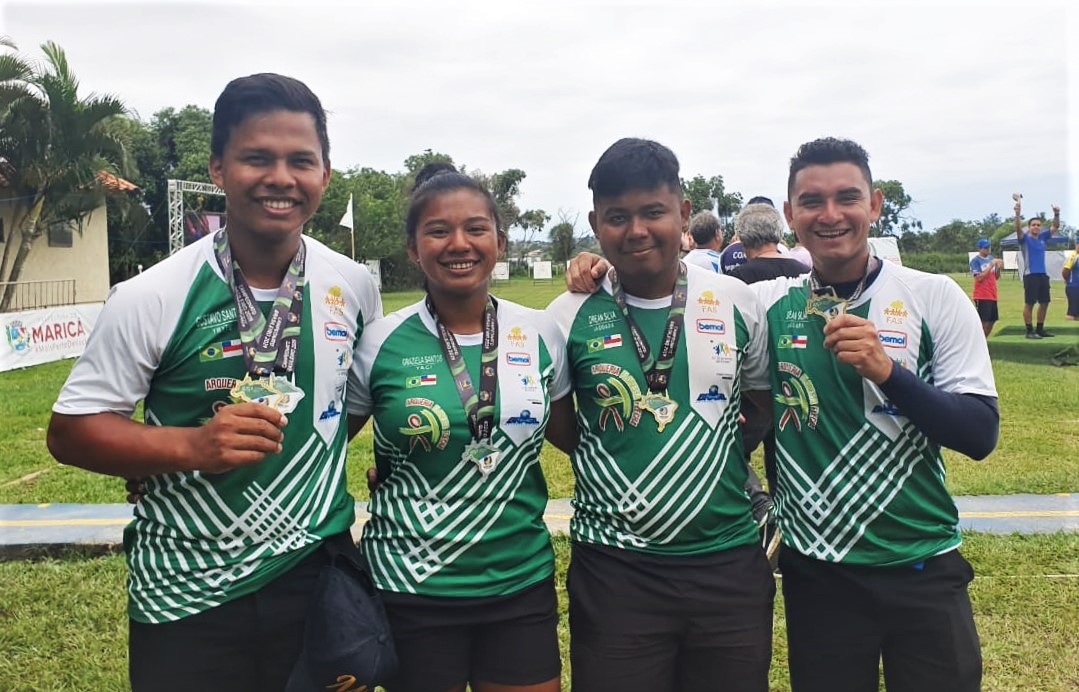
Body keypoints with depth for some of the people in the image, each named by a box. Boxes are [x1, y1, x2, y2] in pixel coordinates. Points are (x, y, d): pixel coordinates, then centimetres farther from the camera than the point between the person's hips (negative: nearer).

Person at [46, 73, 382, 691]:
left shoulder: (356, 286, -3)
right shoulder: (151, 298, -12)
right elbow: (71, 431, -8)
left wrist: (314, 450, 1)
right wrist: (193, 445, -23)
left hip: (320, 577, 3)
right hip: (187, 596, -3)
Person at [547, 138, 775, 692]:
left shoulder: (736, 302, 1)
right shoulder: (569, 316, -4)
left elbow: (769, 403, 13)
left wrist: (723, 452, 4)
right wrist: (604, 462, -3)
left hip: (729, 560, 2)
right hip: (614, 568, -1)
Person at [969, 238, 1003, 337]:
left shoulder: (991, 258, 12)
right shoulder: (975, 260, -8)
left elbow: (996, 277, 16)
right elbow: (979, 278, -18)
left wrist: (998, 268, -4)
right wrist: (991, 265, -19)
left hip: (992, 295, 7)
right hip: (982, 296, -7)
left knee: (992, 320, 11)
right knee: (984, 322, -11)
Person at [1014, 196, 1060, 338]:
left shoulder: (1043, 237, 12)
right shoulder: (1025, 239, -4)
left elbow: (1055, 227, 16)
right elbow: (1018, 228, -21)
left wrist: (1056, 214, 0)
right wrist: (1018, 213, -36)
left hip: (1043, 275, 7)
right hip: (1030, 275, -7)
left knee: (1044, 302, 10)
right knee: (1029, 304, -5)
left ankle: (1040, 329, 20)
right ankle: (1029, 331, -2)